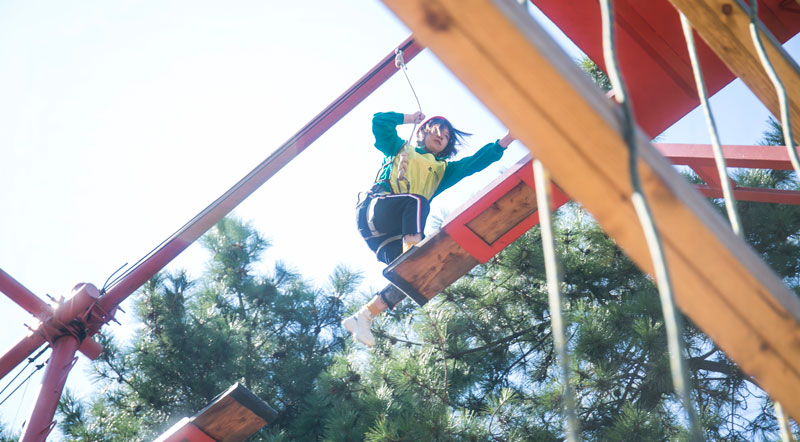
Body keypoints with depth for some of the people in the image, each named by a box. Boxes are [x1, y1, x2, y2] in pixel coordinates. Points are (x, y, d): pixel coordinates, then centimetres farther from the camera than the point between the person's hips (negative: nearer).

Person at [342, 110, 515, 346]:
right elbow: (379, 121, 16)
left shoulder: (442, 170, 31)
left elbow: (476, 161, 18)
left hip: (393, 233, 4)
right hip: (374, 211, -4)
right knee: (417, 200, -30)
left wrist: (507, 139, 7)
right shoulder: (400, 149, 26)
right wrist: (409, 118, 27)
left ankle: (363, 318, -14)